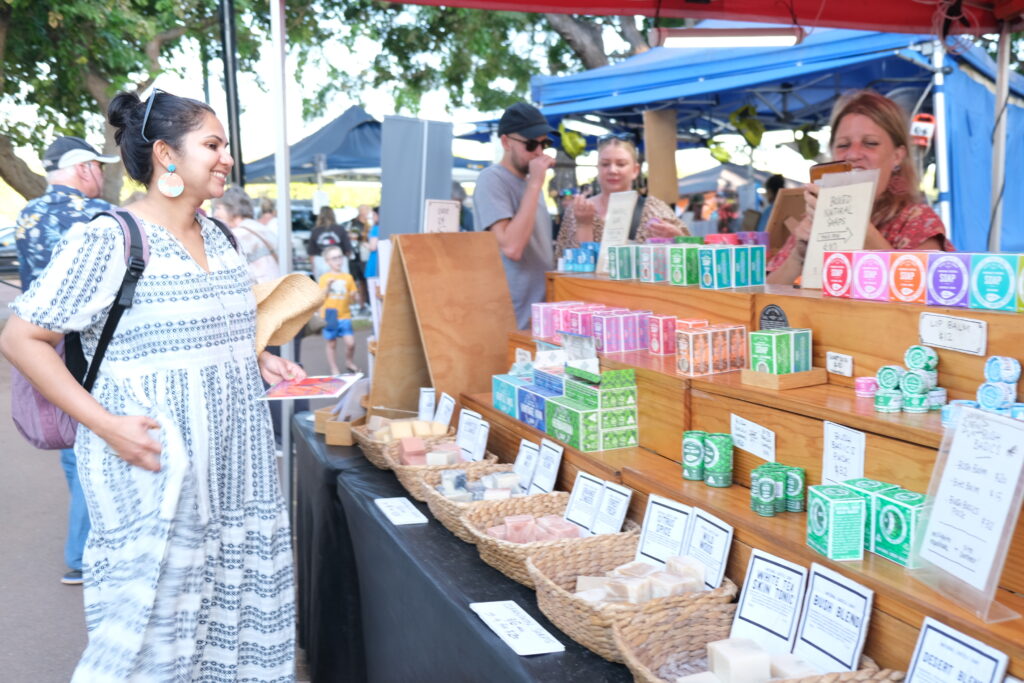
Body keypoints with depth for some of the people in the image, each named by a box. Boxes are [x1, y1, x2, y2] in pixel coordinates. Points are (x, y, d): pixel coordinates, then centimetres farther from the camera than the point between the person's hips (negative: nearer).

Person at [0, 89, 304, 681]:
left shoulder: (217, 237, 10)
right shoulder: (107, 241, -13)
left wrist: (258, 358, 6)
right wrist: (105, 423, -20)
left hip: (233, 465, 7)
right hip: (154, 466, -7)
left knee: (238, 617, 12)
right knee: (155, 619, 2)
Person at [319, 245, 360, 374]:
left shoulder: (348, 277, 8)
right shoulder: (324, 278, 2)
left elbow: (356, 300, 11)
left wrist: (354, 296, -11)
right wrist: (327, 287, -17)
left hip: (344, 316, 1)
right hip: (330, 316, -1)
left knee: (350, 342, -9)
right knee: (331, 344, 6)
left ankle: (350, 362, 16)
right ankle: (334, 370, 17)